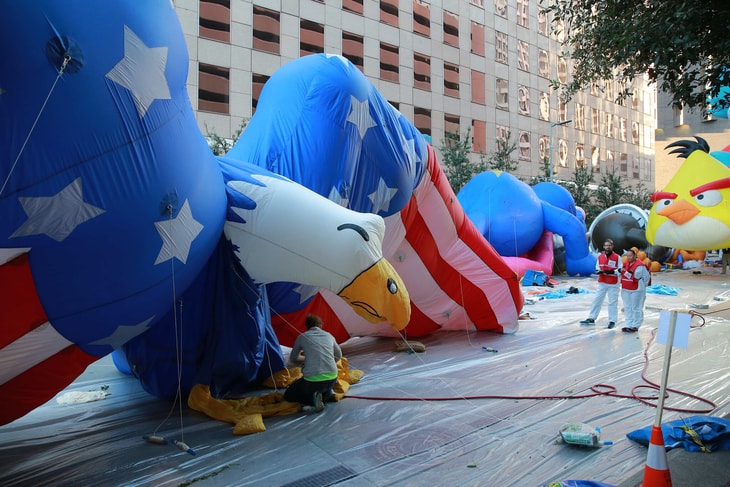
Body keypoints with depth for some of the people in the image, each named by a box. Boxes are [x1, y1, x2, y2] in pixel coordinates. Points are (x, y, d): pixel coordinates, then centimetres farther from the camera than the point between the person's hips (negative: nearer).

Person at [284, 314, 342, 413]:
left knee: (288, 395, 20)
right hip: (332, 379, 4)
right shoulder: (328, 336, 15)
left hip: (312, 380, -4)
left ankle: (313, 400, -5)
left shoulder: (302, 337, 8)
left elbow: (292, 360, 21)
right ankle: (327, 393, 7)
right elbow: (338, 356, 31)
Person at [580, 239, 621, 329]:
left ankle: (612, 321, 11)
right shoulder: (600, 257, 6)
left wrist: (611, 272, -22)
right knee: (596, 300, 7)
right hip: (602, 283, 4)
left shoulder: (617, 257, -7)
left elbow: (620, 270, -8)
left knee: (613, 302, 3)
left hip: (613, 284, -4)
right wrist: (599, 271, -8)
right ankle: (591, 318, 13)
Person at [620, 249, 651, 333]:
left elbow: (646, 277, -8)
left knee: (636, 308, -1)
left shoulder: (640, 265, -13)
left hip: (637, 290, -7)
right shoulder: (625, 264, 8)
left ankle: (635, 326, 6)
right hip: (625, 290, 7)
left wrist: (642, 286, -2)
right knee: (627, 308, 11)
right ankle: (629, 325, 18)